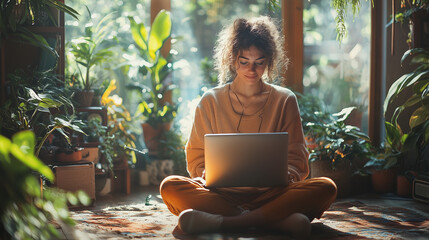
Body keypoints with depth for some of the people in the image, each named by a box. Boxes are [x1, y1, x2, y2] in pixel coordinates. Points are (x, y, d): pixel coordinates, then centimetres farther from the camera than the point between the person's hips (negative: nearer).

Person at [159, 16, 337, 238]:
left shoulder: (285, 100, 12)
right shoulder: (211, 101, 11)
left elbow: (297, 161, 9)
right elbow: (197, 160, 9)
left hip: (270, 194, 0)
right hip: (223, 193, 0)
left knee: (325, 188, -27)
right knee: (170, 187, -28)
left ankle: (224, 222, -37)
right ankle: (279, 219, -35)